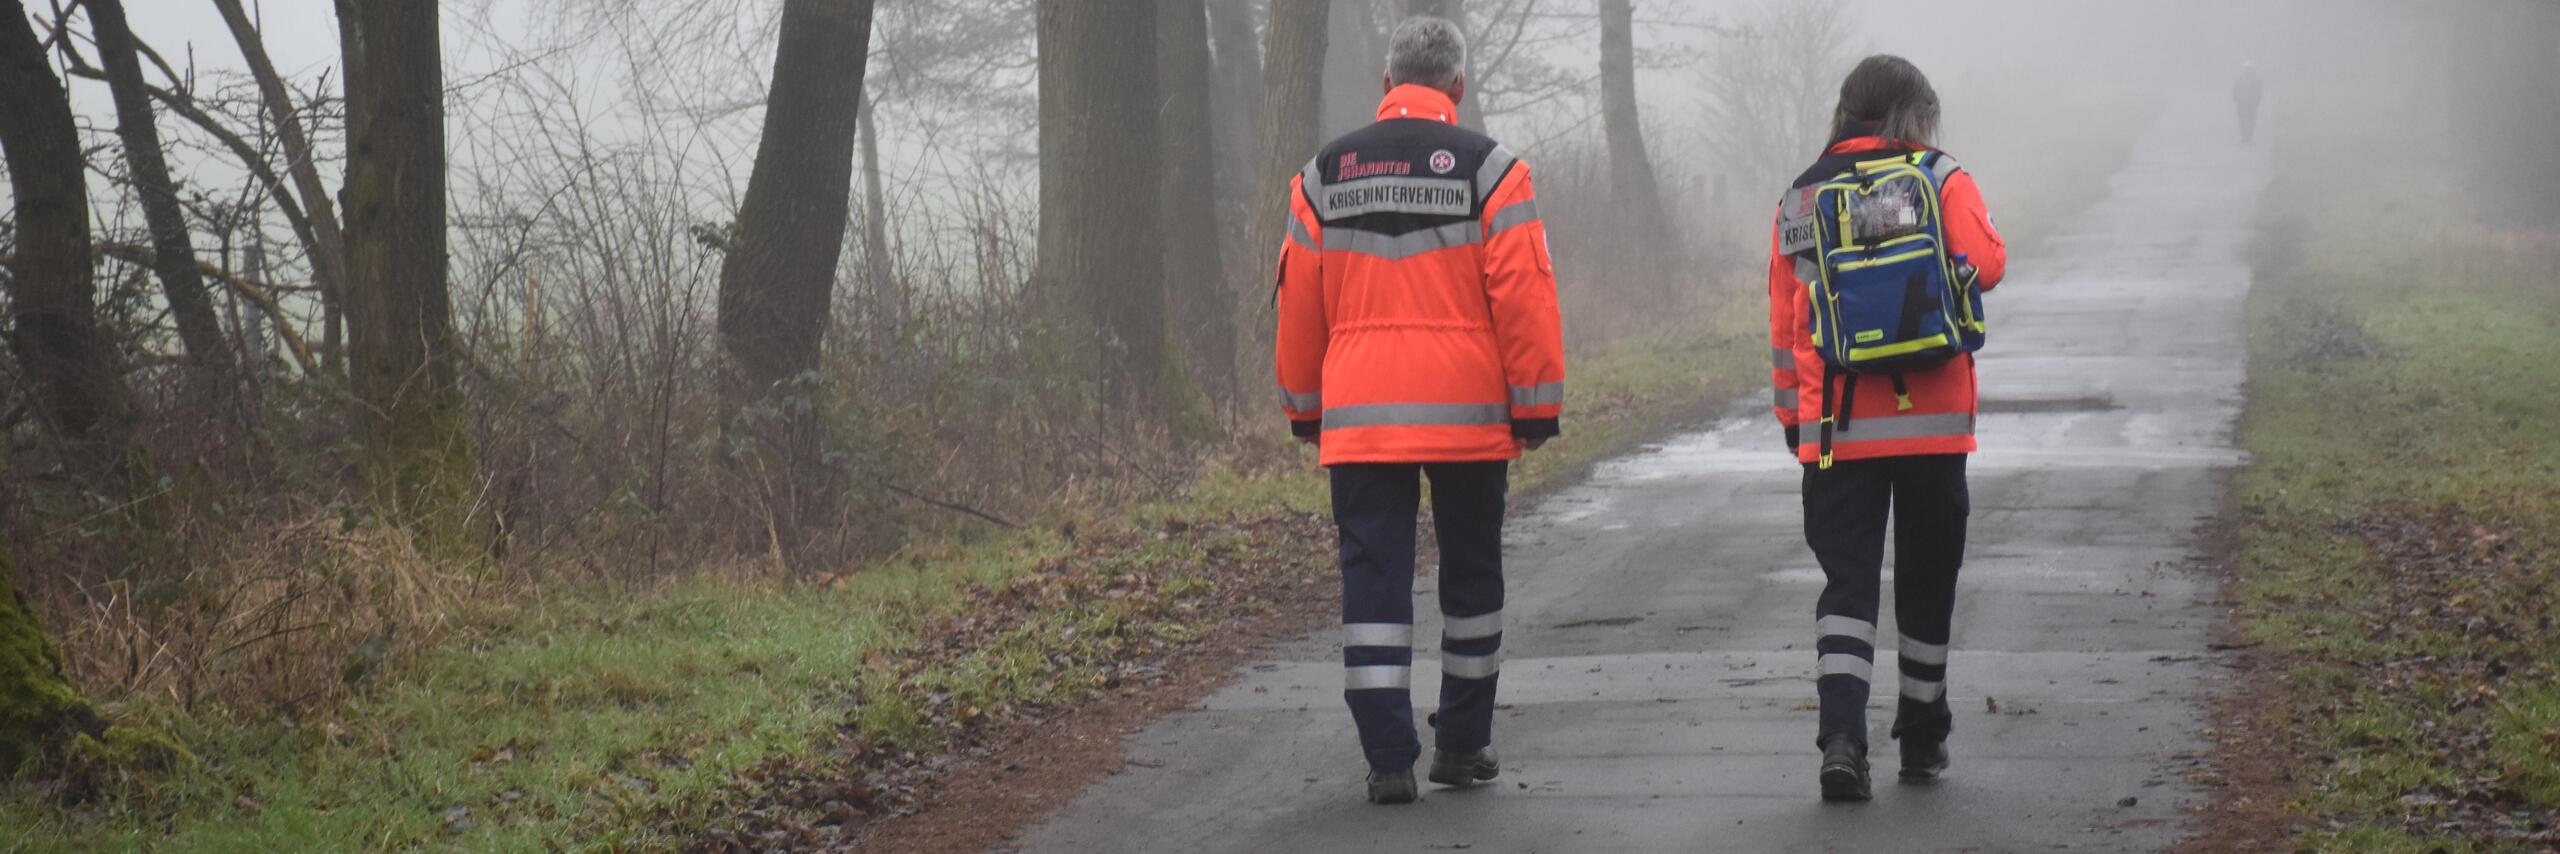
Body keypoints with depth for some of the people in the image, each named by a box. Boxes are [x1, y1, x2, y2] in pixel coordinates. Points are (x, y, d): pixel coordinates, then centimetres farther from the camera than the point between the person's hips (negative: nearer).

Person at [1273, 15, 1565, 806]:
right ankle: (1462, 744, 21)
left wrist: (1305, 407, 20)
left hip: (1359, 416, 2)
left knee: (1374, 580, 2)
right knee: (1470, 576, 14)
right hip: (1469, 415, -1)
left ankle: (1388, 757, -6)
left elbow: (1298, 300, 11)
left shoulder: (1325, 176, 8)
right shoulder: (1488, 169, -2)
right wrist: (1537, 406, 0)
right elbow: (1523, 295, -6)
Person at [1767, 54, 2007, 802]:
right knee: (1926, 580, 13)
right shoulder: (1941, 180, -2)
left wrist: (1793, 416, 17)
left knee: (1847, 580, 1)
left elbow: (1784, 319, 9)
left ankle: (1841, 734, -17)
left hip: (1836, 426, 1)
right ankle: (1923, 736, 23)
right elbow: (1986, 263, -15)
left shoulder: (1801, 198, 7)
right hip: (1932, 421, -1)